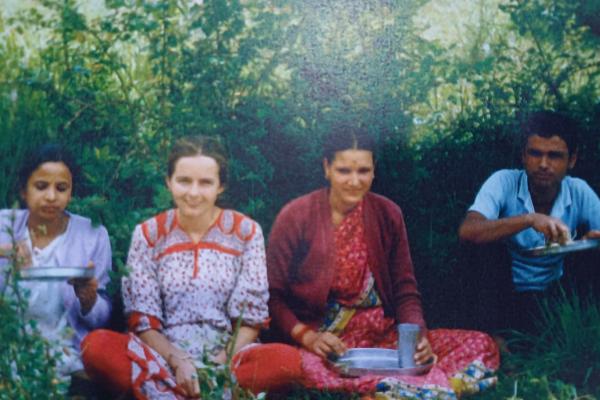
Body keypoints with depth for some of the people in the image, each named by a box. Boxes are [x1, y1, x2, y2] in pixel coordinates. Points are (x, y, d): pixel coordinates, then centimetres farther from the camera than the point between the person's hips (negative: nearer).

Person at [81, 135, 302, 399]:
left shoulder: (245, 232, 3)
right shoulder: (148, 234, 3)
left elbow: (250, 317, 1)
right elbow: (143, 318, 0)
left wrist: (222, 362, -17)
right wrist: (178, 361, -18)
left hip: (227, 355, 0)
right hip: (163, 354, 0)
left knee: (287, 359, -32)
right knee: (96, 345, -29)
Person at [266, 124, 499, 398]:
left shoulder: (387, 214, 6)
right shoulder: (296, 216, -3)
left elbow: (405, 291, 7)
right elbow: (272, 296, -3)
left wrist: (417, 334, -12)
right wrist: (307, 337, -19)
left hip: (382, 334, 4)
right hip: (322, 337, -4)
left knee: (481, 346, -13)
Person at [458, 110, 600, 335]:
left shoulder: (579, 192, -4)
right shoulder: (504, 182, -14)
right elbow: (467, 232, -28)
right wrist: (530, 219, -39)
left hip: (555, 296, 3)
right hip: (505, 298, -3)